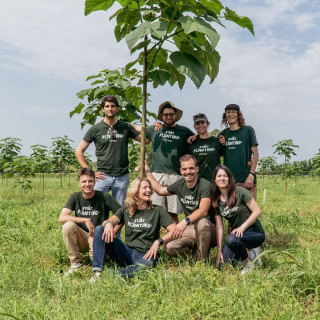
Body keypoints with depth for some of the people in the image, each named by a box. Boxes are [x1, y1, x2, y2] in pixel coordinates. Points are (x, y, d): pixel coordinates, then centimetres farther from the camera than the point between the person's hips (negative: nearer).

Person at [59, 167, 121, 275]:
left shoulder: (104, 197, -9)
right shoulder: (75, 197, -1)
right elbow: (62, 218, -15)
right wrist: (86, 220, -23)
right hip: (81, 240, 3)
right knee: (68, 225, -26)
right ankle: (76, 262, -10)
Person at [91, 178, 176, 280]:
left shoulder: (157, 210, 7)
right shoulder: (125, 210, 14)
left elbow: (174, 231, -2)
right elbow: (112, 220, -5)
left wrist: (158, 241, -18)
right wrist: (108, 223, -30)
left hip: (145, 255, -3)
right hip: (127, 251, 3)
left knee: (148, 264, -40)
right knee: (100, 229, -13)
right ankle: (97, 272, -23)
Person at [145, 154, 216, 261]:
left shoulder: (205, 185, -14)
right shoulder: (180, 184, 5)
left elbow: (203, 211, -28)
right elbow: (160, 190, 23)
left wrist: (185, 221, -41)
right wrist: (147, 172, 22)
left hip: (208, 229, -5)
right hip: (190, 229, 5)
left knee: (202, 222, -41)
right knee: (168, 248, -19)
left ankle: (203, 260, -19)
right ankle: (196, 254, 6)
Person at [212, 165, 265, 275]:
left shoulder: (240, 192, -13)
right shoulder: (216, 201, 2)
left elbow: (257, 211, -14)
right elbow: (219, 227, 0)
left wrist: (242, 227, -22)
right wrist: (219, 251, -5)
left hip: (255, 232, -5)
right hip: (236, 233, 5)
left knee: (232, 239, -35)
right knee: (223, 263, -14)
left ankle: (248, 264, -8)